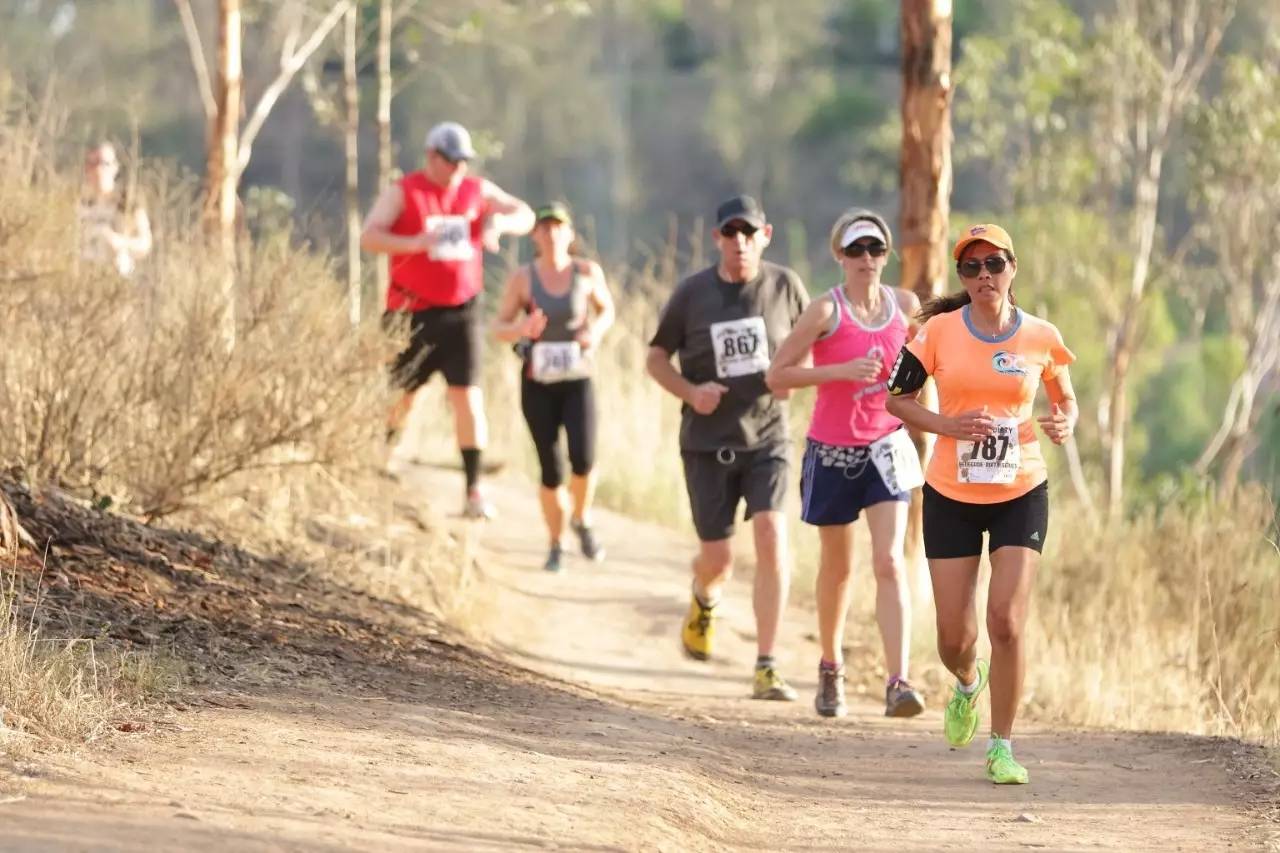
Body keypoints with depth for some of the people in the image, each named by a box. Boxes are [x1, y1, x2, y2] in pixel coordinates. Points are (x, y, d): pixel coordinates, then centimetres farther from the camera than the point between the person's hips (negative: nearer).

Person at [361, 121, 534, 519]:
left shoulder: (477, 191, 8)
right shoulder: (403, 193, -3)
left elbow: (525, 215, 15)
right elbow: (369, 237, -13)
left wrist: (500, 222, -8)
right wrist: (414, 243, -30)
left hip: (460, 312, 2)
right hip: (413, 314, -2)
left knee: (468, 397, -6)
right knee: (399, 397, 5)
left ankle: (474, 491, -6)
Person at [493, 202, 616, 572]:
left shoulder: (588, 272, -5)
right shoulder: (522, 278, -7)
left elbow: (607, 309, 12)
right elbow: (499, 328, 0)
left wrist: (597, 330, -10)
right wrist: (522, 328, -22)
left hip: (577, 380, 0)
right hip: (538, 383, 0)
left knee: (583, 459, -19)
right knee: (551, 471, -1)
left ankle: (582, 521, 12)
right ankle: (556, 547, 20)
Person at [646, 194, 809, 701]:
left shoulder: (784, 286, -2)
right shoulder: (692, 293, -4)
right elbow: (656, 358, 6)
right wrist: (690, 392, -13)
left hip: (766, 437, 0)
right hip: (707, 444, 0)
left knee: (772, 541, -19)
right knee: (718, 558, 5)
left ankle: (766, 670, -16)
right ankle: (704, 602, 46)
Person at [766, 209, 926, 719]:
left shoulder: (905, 306, 0)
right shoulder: (826, 312, -11)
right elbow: (777, 375, -14)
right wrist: (841, 370, -23)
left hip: (886, 447, 1)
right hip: (832, 450, -1)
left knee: (889, 562, -14)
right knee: (838, 566, 13)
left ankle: (898, 683, -22)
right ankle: (830, 668, 36)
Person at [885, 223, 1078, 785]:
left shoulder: (1040, 338, -4)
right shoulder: (939, 332, -6)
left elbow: (1066, 402, 11)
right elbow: (897, 398, 2)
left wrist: (1064, 425, -12)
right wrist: (947, 425, -15)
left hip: (1021, 494, -1)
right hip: (952, 496, 1)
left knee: (1006, 622, -13)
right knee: (954, 637, 3)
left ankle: (1001, 746, 0)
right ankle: (968, 682, 40)